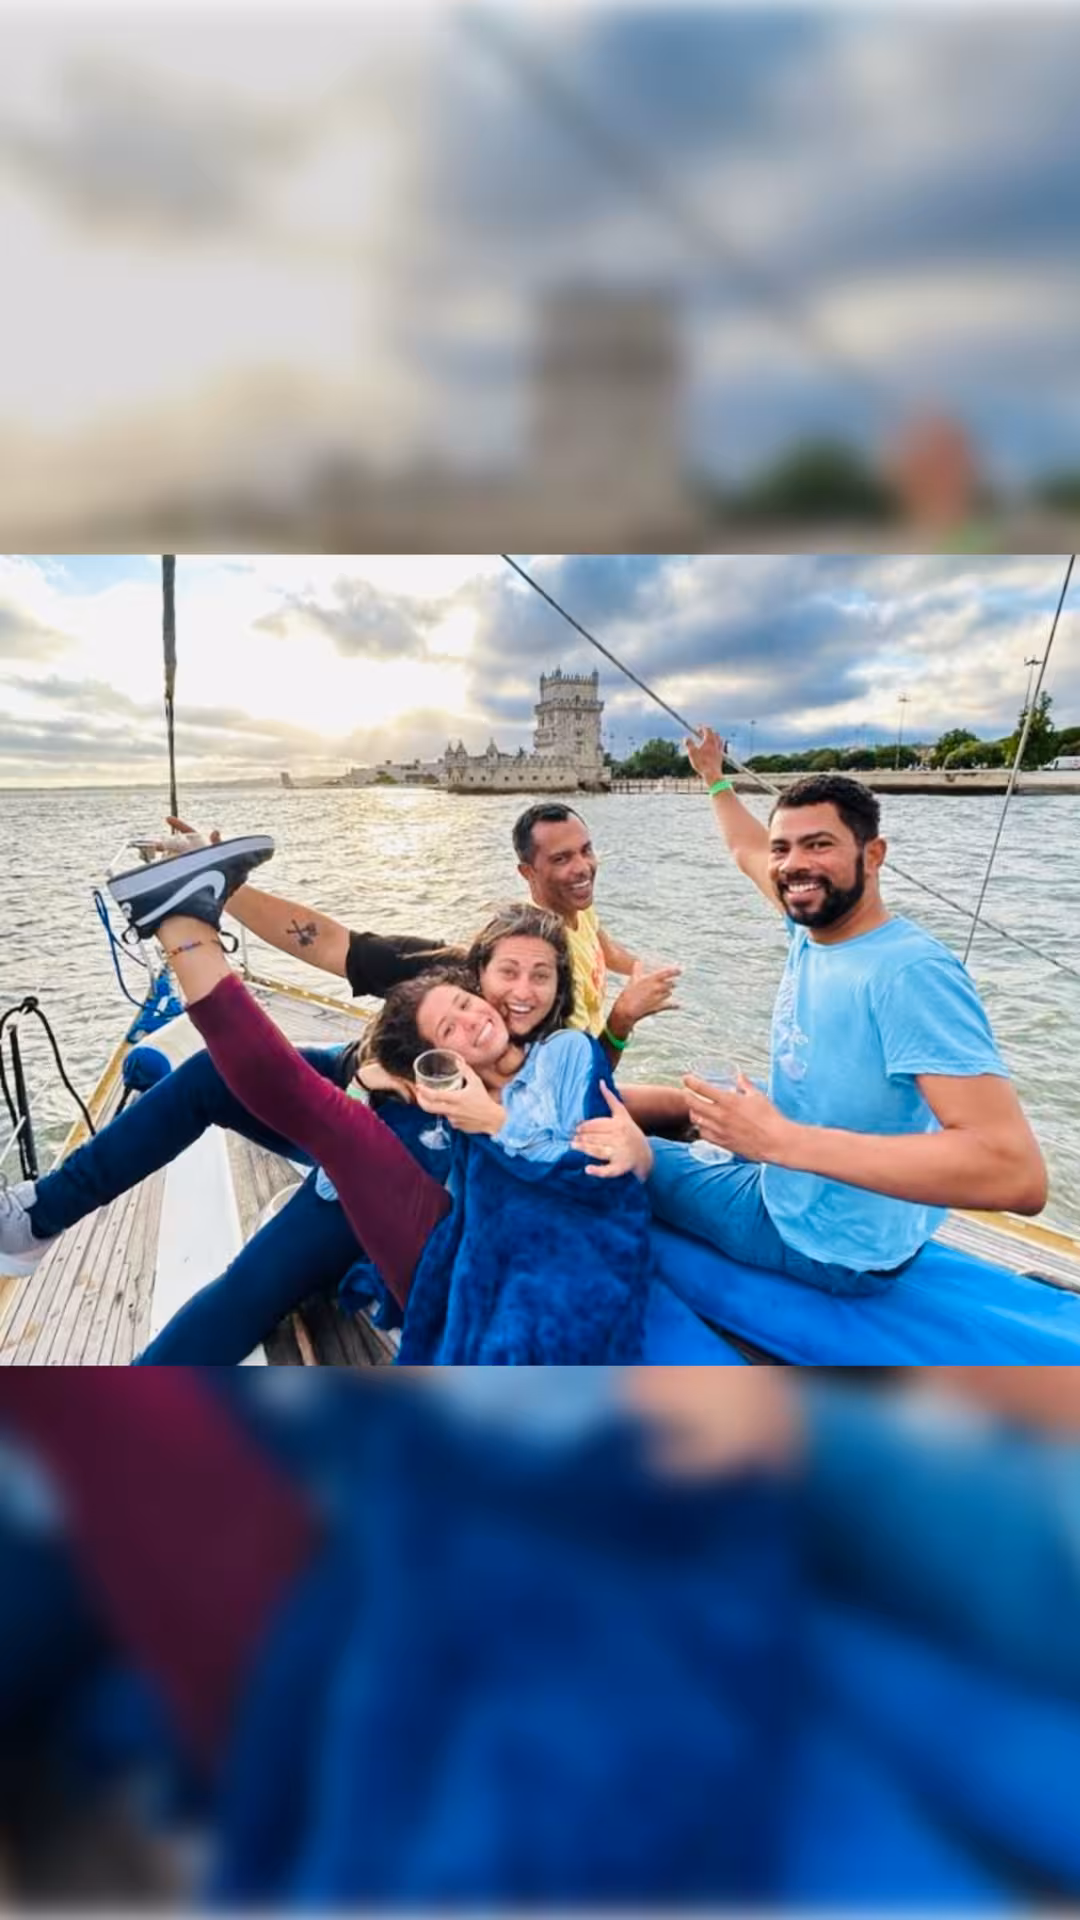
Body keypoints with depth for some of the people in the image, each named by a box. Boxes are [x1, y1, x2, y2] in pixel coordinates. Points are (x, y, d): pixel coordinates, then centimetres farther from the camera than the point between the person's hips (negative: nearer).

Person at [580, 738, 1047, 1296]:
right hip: (788, 1187, 8)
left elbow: (1016, 1172, -38)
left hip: (827, 1243, -8)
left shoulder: (910, 973, -31)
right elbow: (747, 852, 15)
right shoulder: (813, 929, -6)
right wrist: (715, 779, 28)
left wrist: (780, 1140, -41)